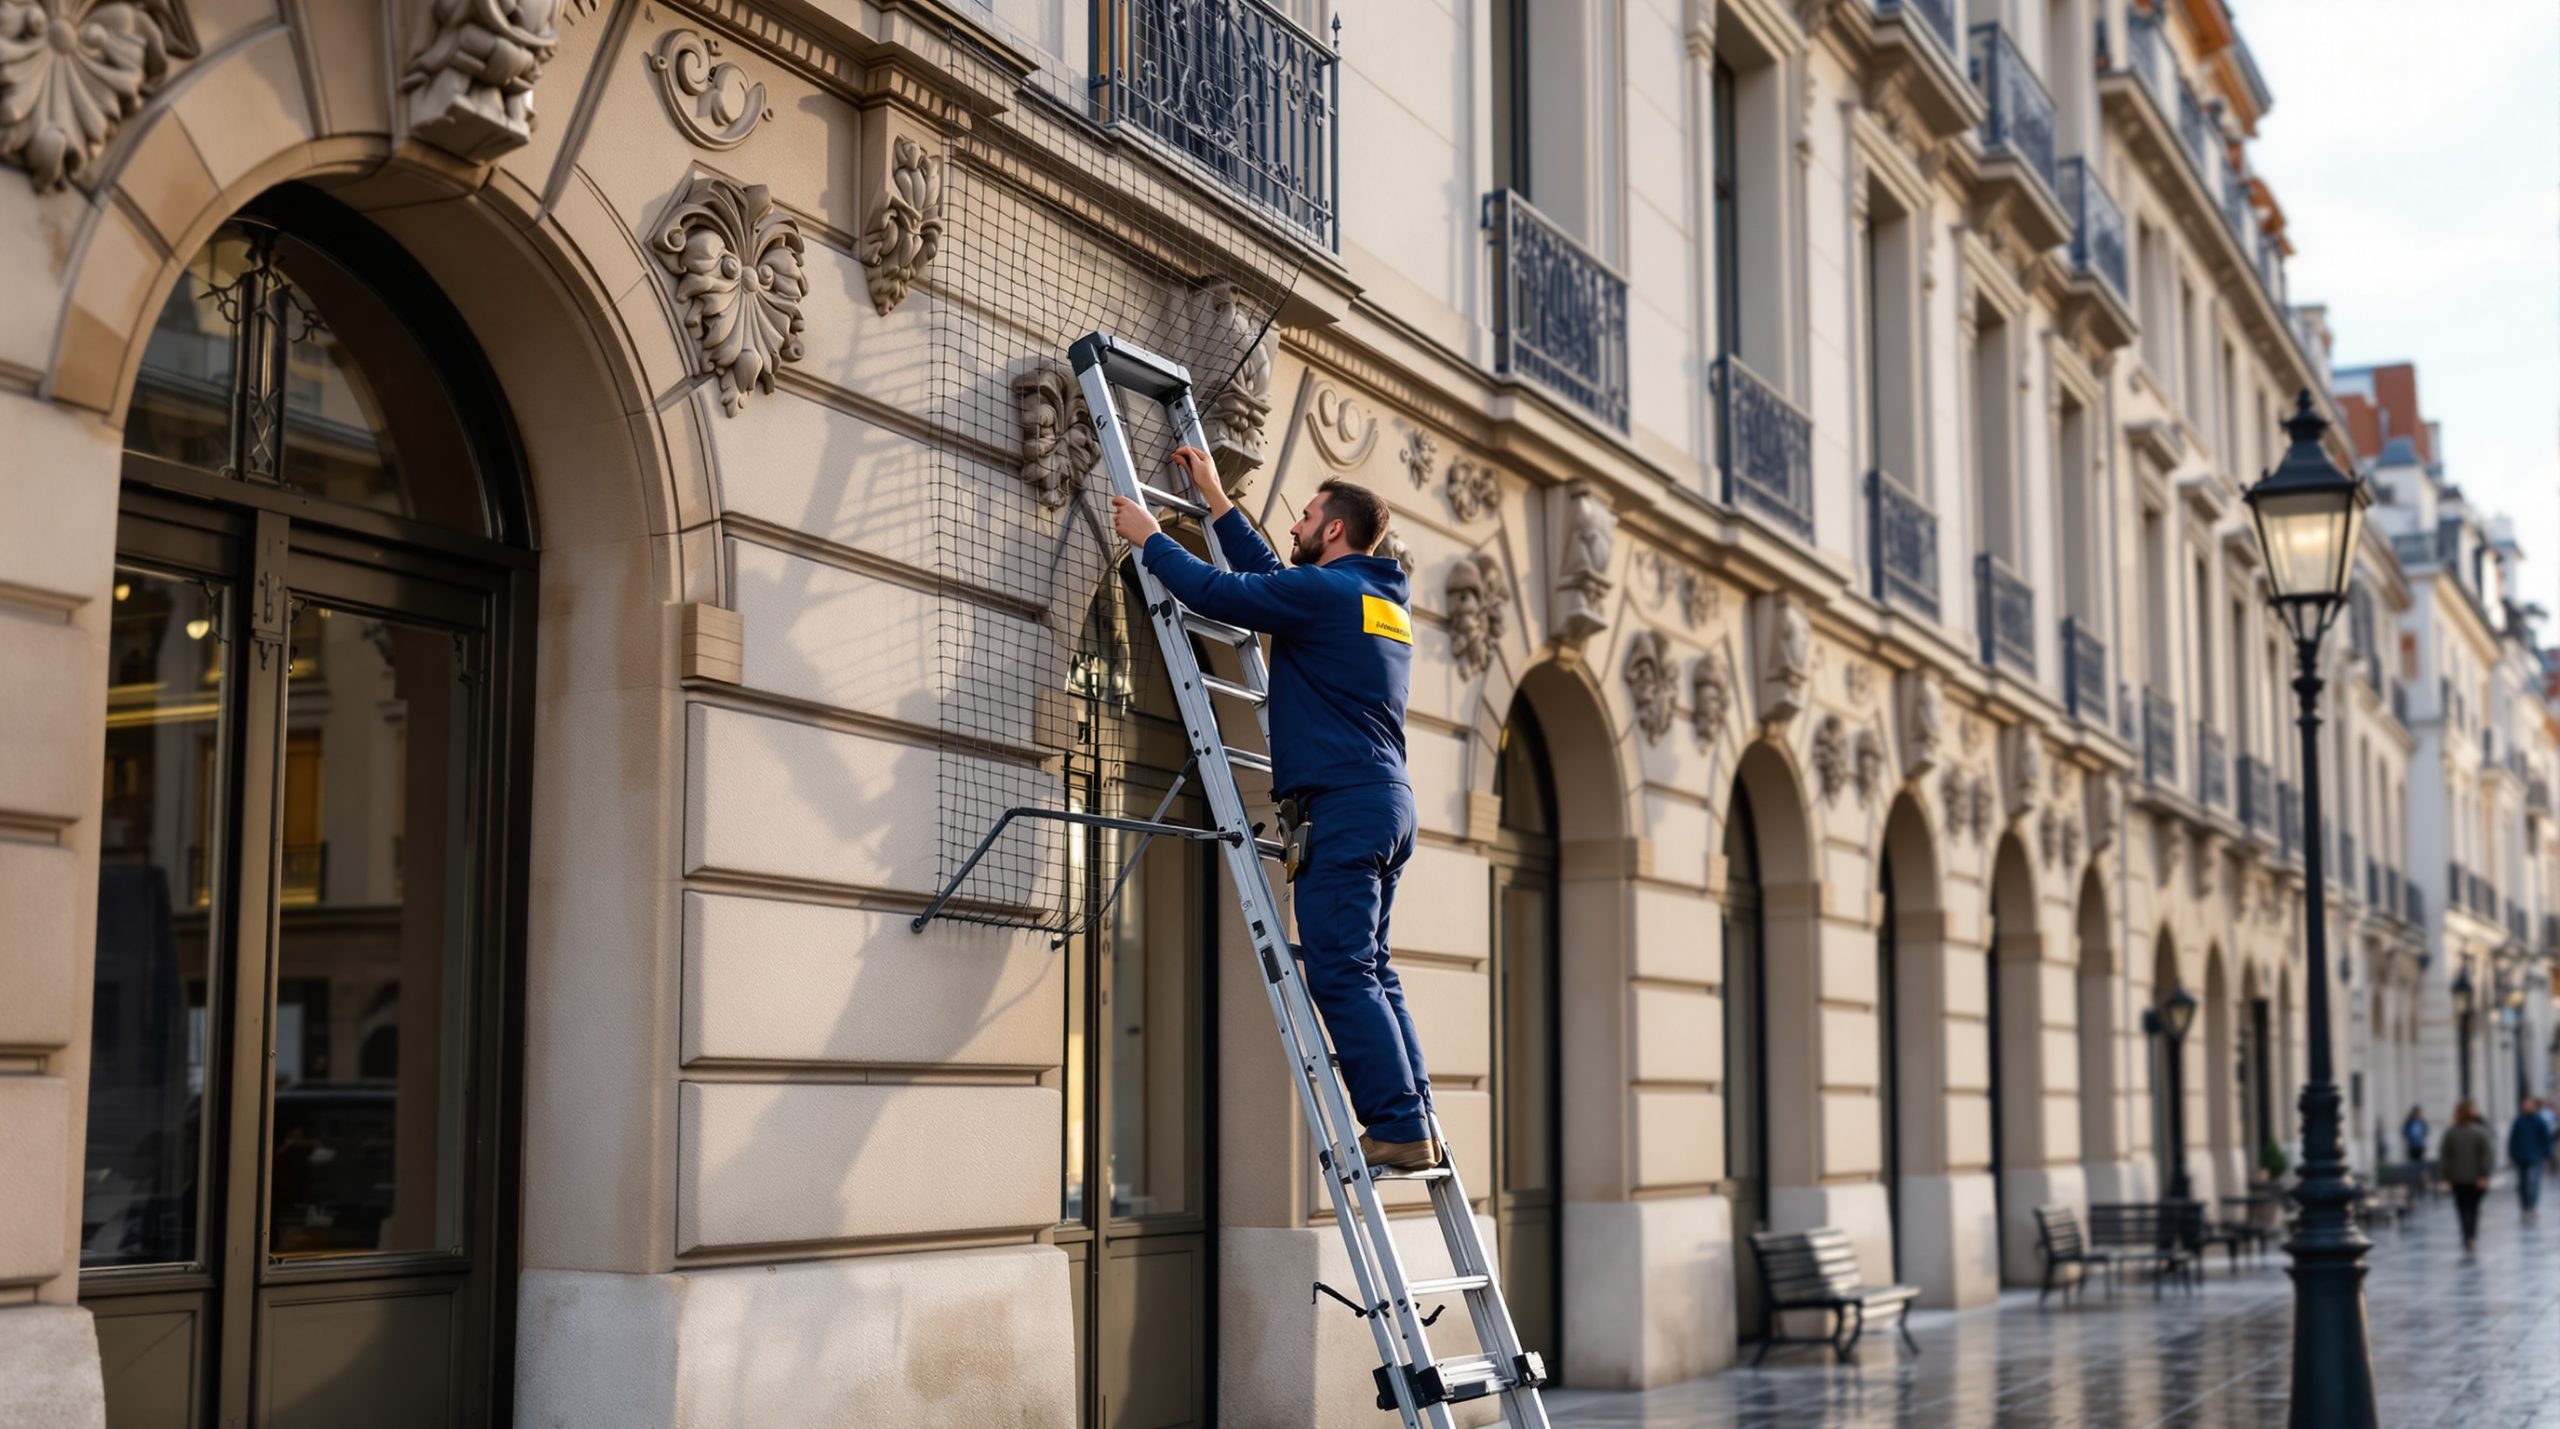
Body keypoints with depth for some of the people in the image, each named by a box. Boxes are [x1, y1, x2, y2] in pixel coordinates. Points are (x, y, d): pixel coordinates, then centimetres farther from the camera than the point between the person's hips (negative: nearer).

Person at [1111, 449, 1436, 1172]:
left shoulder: (1324, 591, -7)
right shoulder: (1387, 596, 21)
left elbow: (1218, 591, -8)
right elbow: (1268, 577, 31)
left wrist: (1148, 537, 8)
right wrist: (1213, 496, 37)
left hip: (1343, 801, -9)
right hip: (1388, 801, 9)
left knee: (1341, 973, -10)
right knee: (1368, 970, 11)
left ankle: (1399, 1128, -14)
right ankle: (1414, 1124, 8)